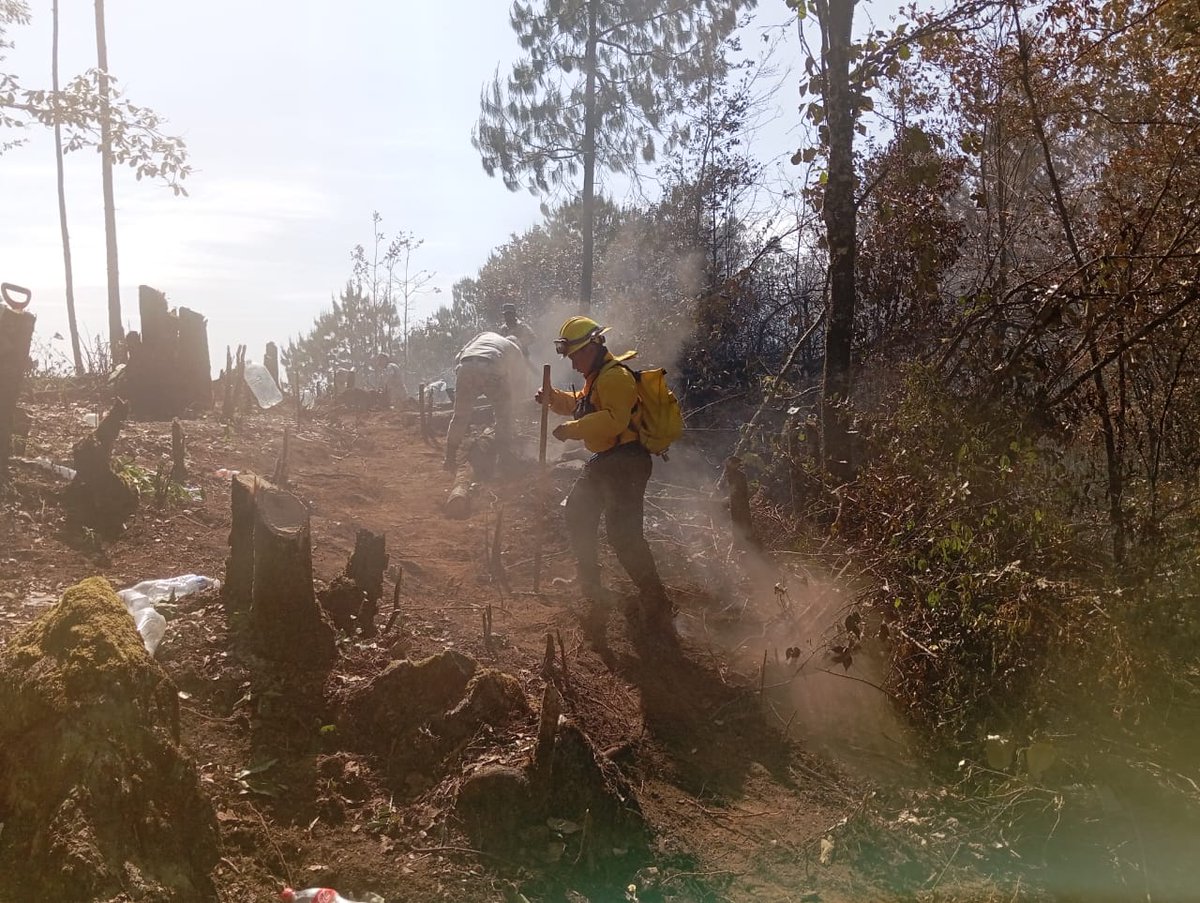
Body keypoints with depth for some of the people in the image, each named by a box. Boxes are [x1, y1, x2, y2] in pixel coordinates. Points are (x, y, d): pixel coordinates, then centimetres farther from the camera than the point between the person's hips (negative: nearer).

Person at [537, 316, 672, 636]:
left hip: (626, 462, -11)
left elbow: (614, 419, -31)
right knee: (578, 514, 21)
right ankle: (589, 583, 38)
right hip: (604, 461, 11)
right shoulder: (597, 376, 18)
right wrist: (554, 397, 11)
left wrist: (572, 429, -27)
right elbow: (580, 405, 29)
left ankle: (656, 607, -14)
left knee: (623, 532, -19)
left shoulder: (615, 376, -18)